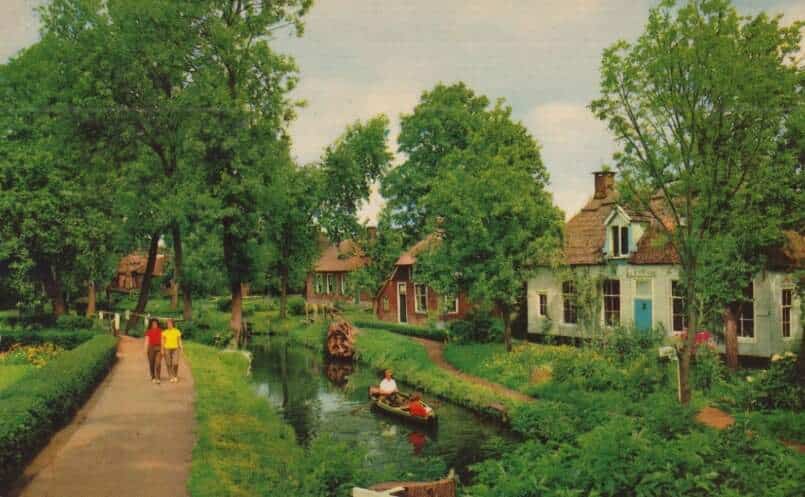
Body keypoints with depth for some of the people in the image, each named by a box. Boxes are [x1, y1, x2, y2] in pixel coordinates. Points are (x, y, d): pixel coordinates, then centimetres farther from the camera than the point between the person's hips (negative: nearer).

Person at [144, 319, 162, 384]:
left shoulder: (160, 331, 7)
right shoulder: (148, 332, 4)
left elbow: (162, 340, 6)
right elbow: (146, 341, 2)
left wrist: (162, 349, -2)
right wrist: (146, 350, -4)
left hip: (158, 348, 0)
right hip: (151, 348, 0)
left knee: (158, 363, -12)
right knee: (151, 363, 5)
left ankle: (157, 378, -16)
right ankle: (153, 377, 18)